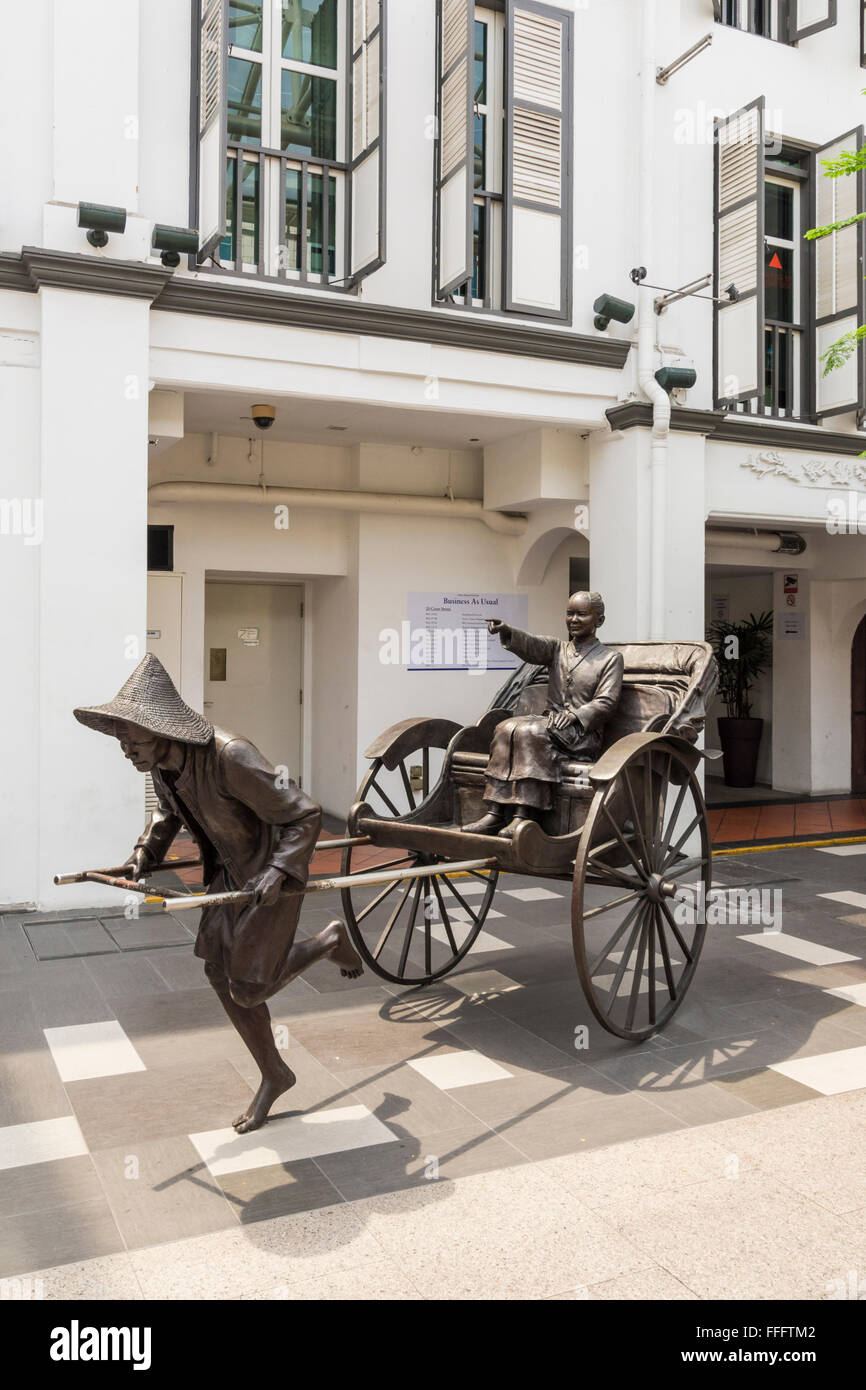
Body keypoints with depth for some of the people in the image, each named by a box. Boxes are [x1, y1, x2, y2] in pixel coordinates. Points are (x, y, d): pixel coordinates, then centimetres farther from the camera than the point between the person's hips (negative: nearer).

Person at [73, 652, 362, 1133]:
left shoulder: (230, 758, -34)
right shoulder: (159, 761, -9)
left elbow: (305, 816, -26)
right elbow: (168, 810, 15)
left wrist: (278, 871, -35)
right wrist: (145, 853, 1)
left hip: (270, 880, -8)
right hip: (229, 873, 8)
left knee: (247, 990, -4)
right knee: (219, 972, 10)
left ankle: (330, 940, 21)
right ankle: (274, 1075, 28)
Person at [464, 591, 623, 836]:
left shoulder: (611, 658, 7)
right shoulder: (557, 648, 17)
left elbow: (606, 701, -4)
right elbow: (532, 646, -5)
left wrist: (574, 716, -20)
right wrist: (506, 632, -27)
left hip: (584, 732, -5)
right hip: (551, 721, 5)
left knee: (529, 731, -32)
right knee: (506, 728, -25)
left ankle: (524, 816, -37)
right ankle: (495, 813, -31)